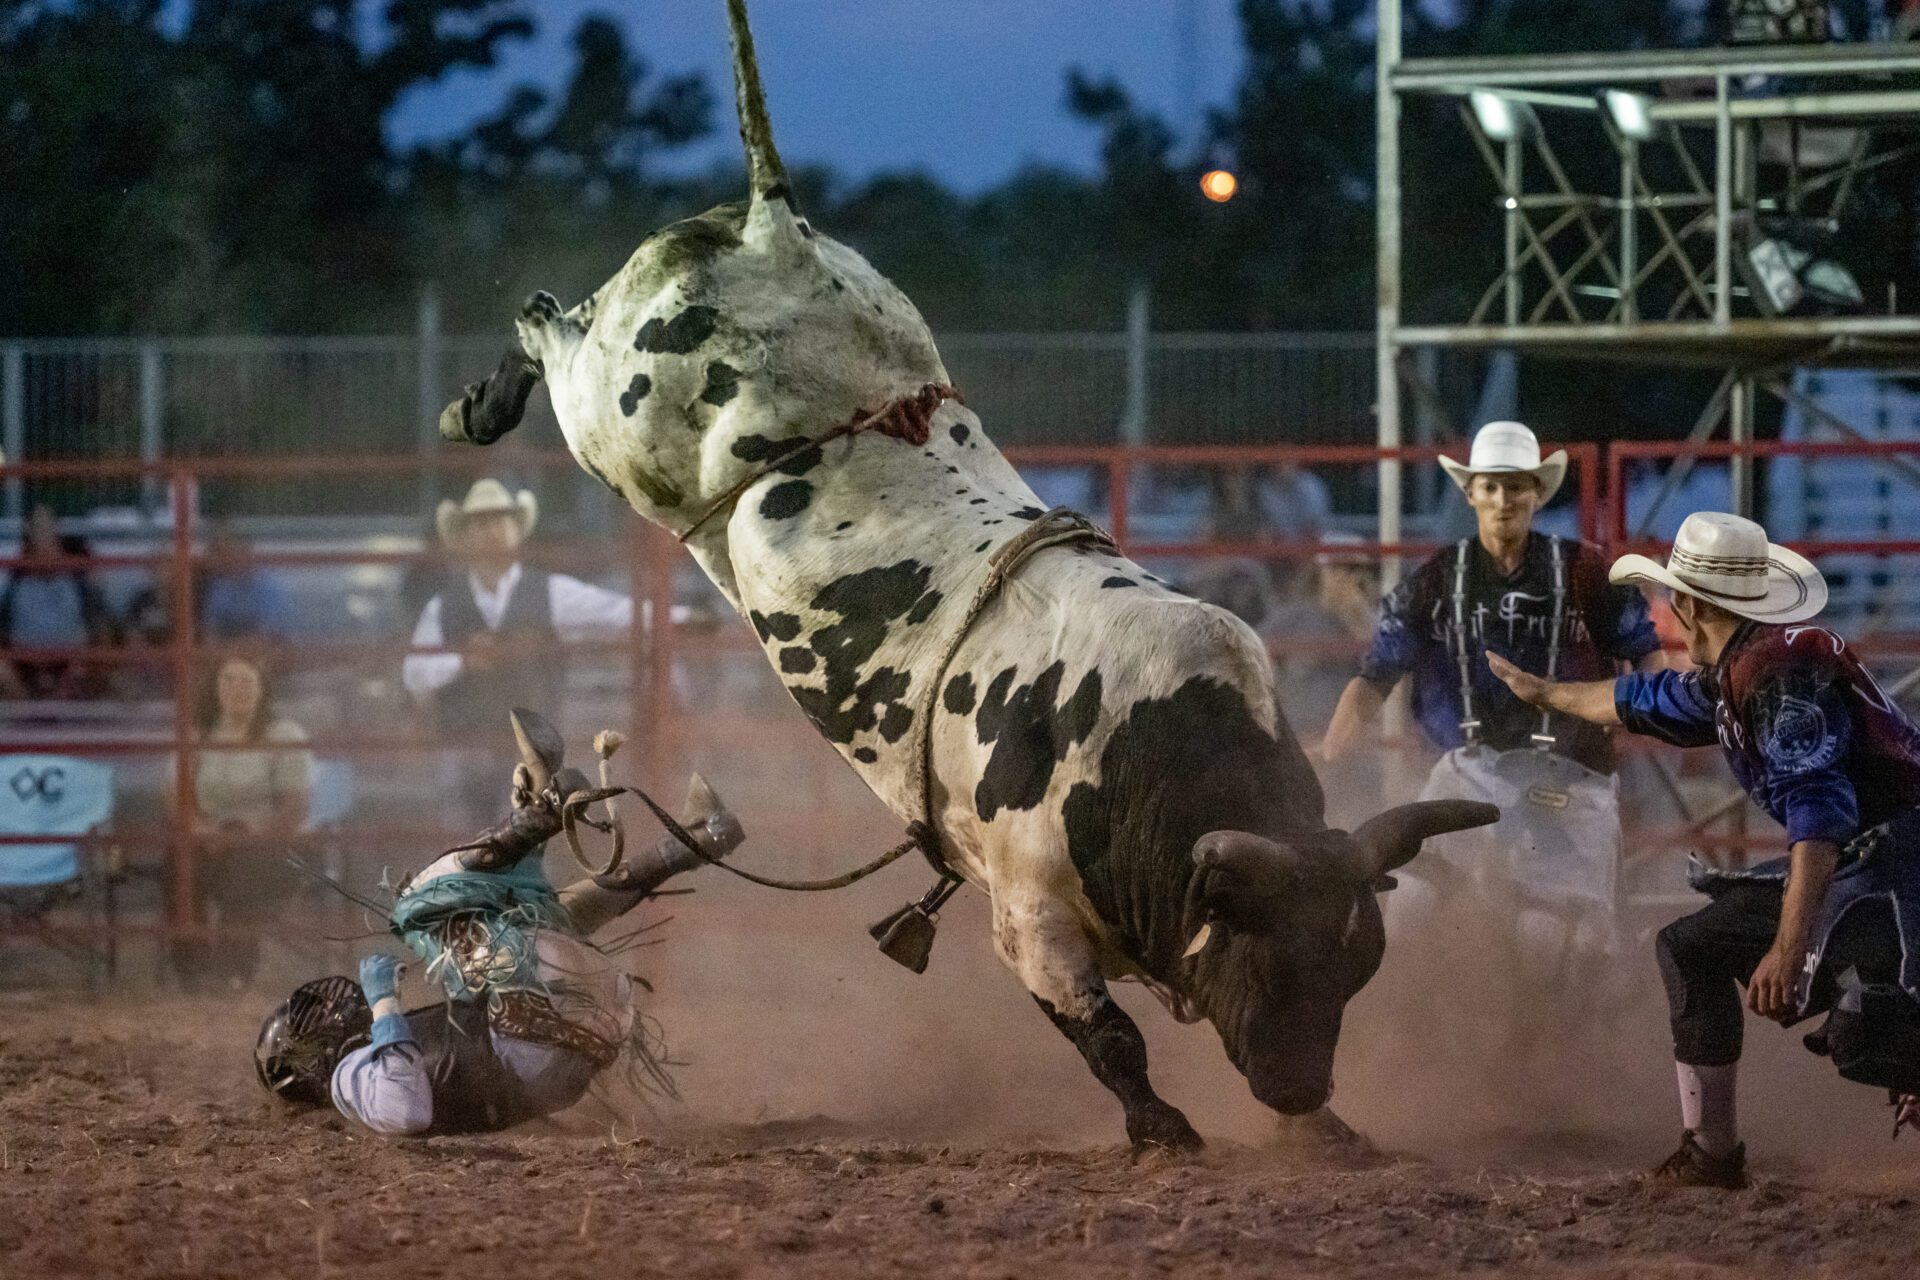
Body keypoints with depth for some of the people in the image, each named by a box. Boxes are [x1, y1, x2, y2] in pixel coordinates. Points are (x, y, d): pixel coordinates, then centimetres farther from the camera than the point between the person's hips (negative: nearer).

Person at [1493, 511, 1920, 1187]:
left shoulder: (1784, 669, -18)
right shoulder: (1728, 676, 13)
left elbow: (1817, 812, -28)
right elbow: (1644, 702, 36)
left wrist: (1788, 946, -33)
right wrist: (1543, 693, 52)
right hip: (1844, 864, 10)